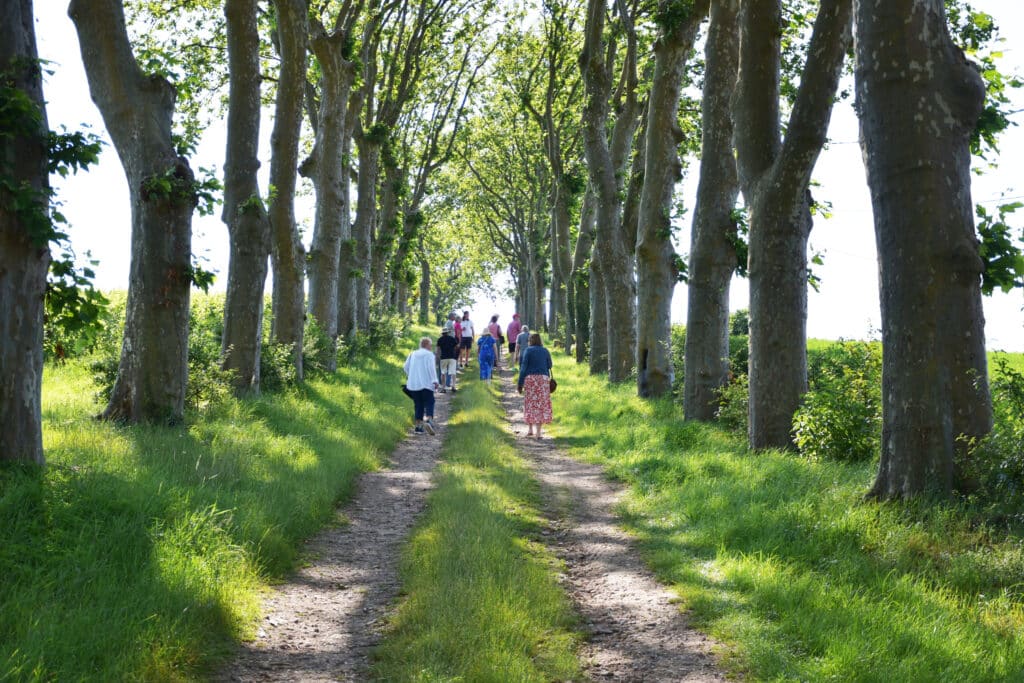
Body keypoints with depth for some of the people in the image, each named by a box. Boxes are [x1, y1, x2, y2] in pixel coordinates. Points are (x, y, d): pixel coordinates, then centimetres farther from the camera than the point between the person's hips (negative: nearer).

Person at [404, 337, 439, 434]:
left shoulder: (412, 354, 14)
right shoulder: (429, 354, -2)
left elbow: (406, 367, 12)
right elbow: (431, 368, -13)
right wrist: (435, 380, -16)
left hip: (413, 384, 5)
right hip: (426, 384, -5)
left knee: (418, 405, 11)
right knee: (429, 403, -5)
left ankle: (418, 426, 8)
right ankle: (428, 421, -29)